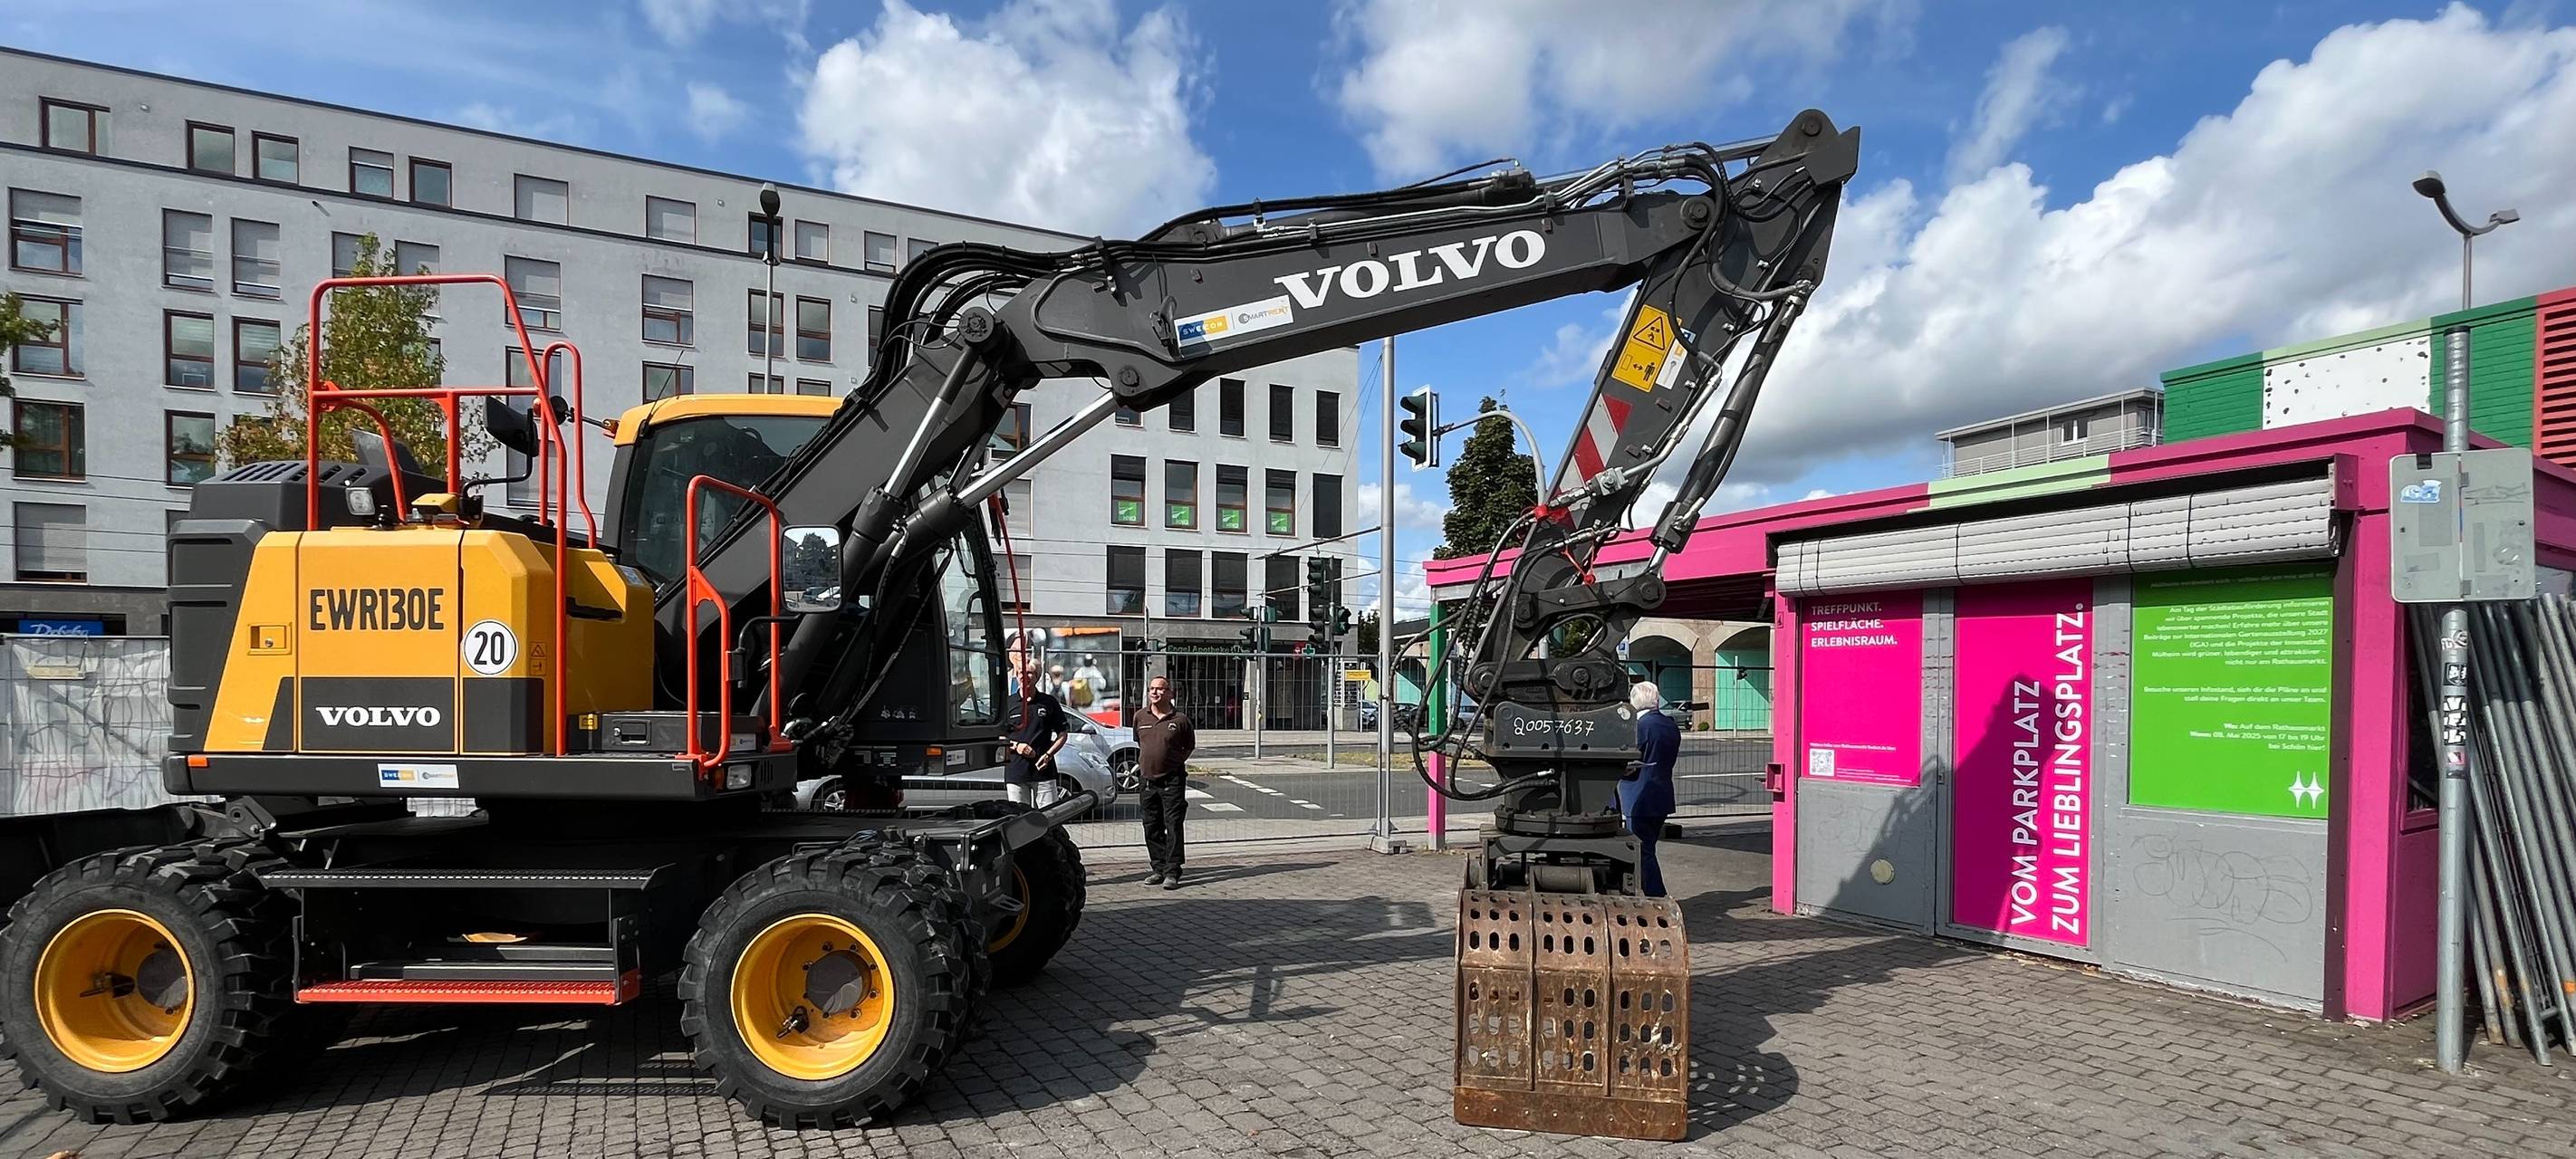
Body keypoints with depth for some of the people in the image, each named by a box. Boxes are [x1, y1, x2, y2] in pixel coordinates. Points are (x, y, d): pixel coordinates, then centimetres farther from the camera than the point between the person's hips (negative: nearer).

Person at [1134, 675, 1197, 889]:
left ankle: (1172, 873, -1)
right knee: (1152, 829, 9)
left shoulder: (1180, 719, -5)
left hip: (1172, 781, -4)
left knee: (1173, 828, -5)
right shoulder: (1140, 717, 6)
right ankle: (1159, 869, 20)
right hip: (1148, 781, 5)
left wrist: (1176, 762, 2)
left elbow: (1190, 745, 8)